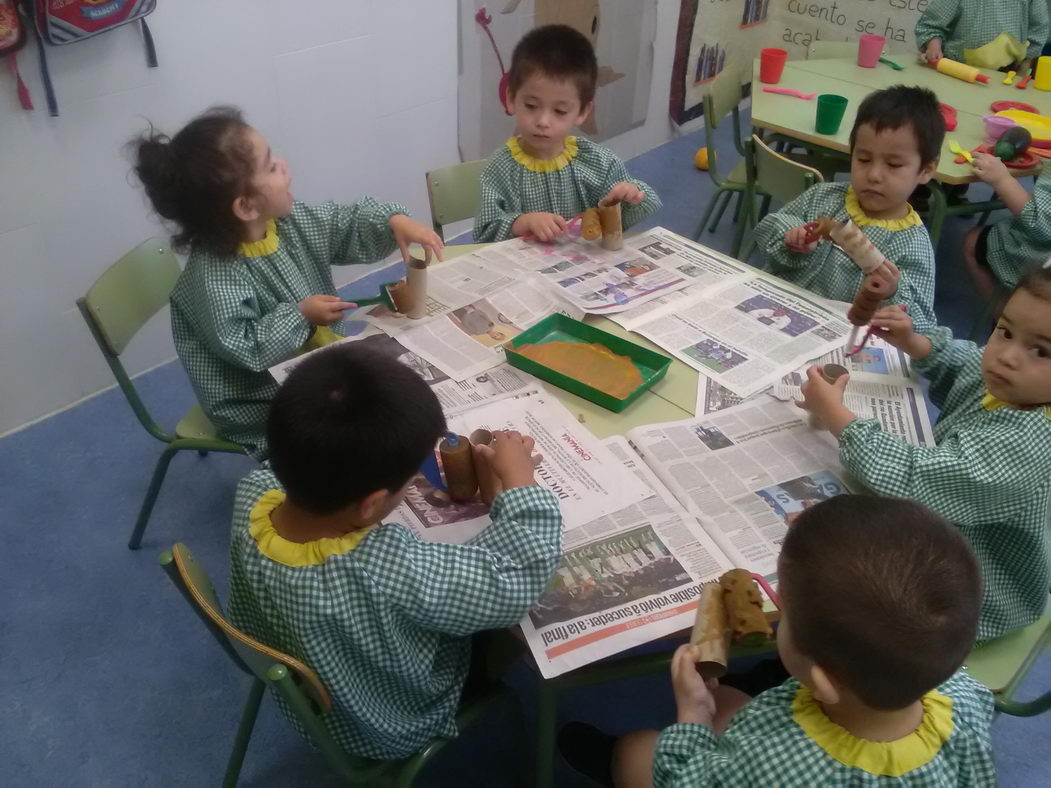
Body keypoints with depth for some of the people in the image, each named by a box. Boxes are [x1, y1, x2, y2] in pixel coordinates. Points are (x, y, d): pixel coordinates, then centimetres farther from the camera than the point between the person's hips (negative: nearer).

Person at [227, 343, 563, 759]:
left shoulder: (253, 492, -28)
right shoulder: (391, 571, -47)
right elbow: (518, 579, -35)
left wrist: (407, 446, -8)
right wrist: (518, 476, -21)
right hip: (388, 733, -5)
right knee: (516, 633, 17)